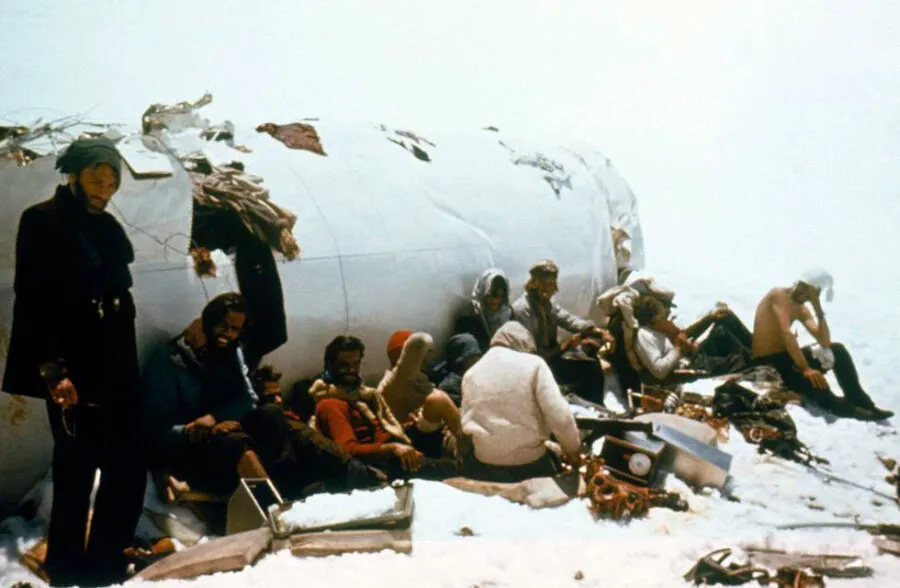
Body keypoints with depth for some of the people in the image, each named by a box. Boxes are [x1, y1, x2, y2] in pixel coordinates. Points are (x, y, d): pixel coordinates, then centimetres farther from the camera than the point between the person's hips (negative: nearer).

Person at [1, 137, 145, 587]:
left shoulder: (108, 229, 17)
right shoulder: (43, 221, -4)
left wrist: (126, 369, 15)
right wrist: (53, 370, -18)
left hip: (115, 369, 7)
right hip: (71, 371, -7)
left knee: (127, 473, 3)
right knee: (76, 474, -7)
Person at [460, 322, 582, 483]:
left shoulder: (471, 373, 9)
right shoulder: (533, 364, -3)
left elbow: (466, 423, 12)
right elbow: (559, 416, -12)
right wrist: (573, 450, 3)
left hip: (484, 465, 2)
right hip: (529, 462, -2)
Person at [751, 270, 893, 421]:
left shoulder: (801, 309, 10)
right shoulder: (779, 295, -14)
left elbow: (825, 342, 0)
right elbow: (787, 334, -27)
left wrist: (818, 308, -9)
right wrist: (806, 369, -33)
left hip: (786, 357, 9)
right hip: (767, 364, -9)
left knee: (837, 350, -4)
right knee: (812, 380, -32)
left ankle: (860, 402, -4)